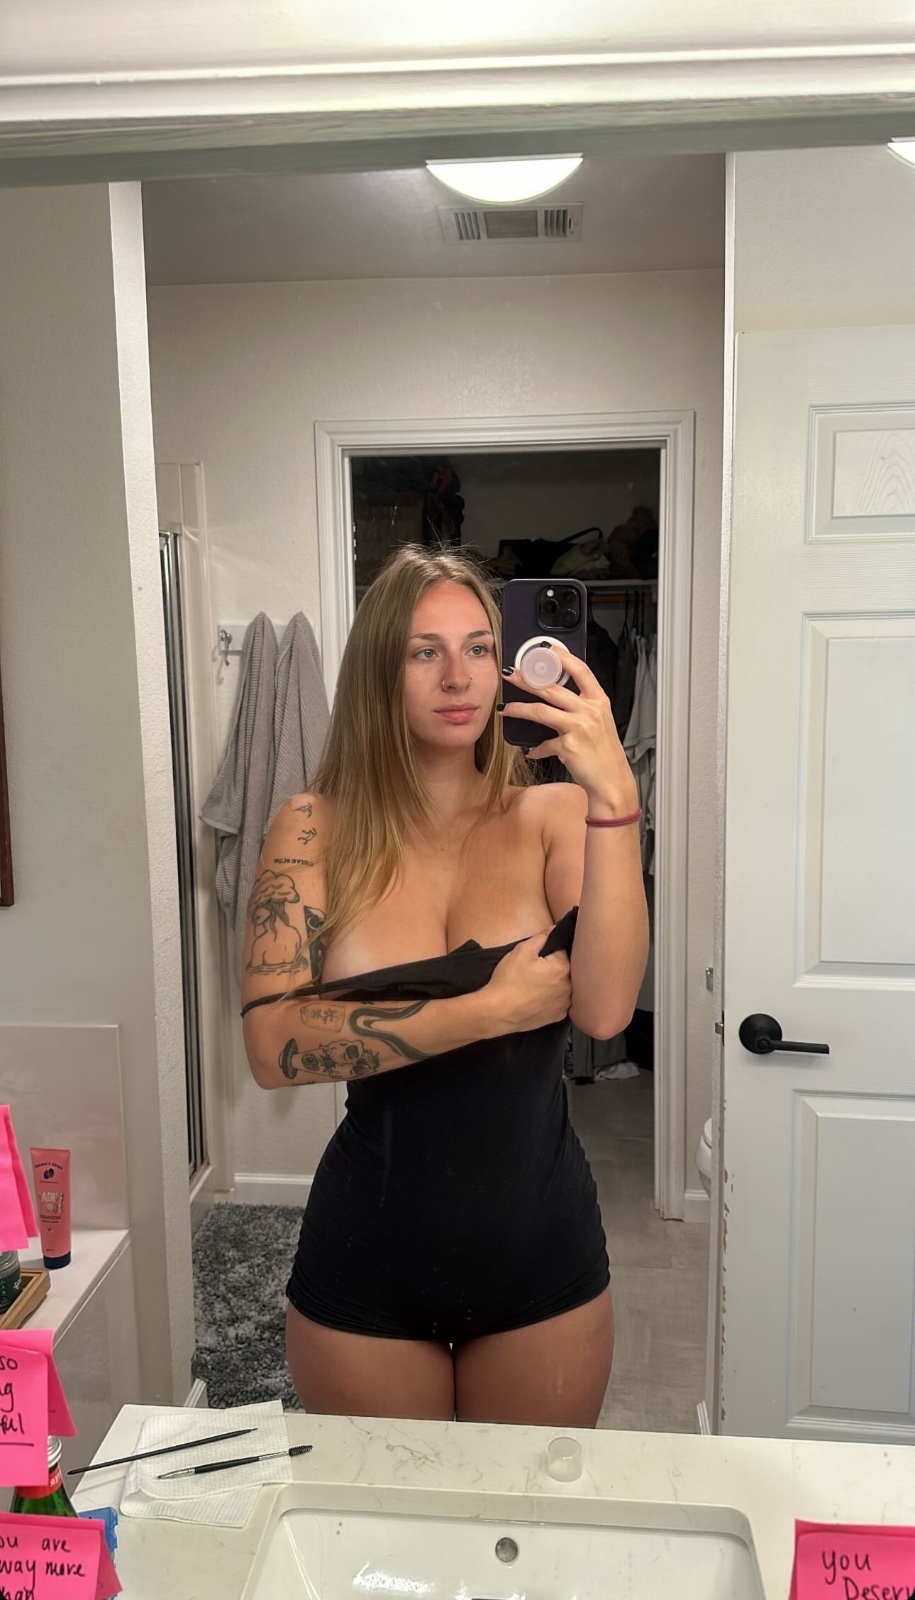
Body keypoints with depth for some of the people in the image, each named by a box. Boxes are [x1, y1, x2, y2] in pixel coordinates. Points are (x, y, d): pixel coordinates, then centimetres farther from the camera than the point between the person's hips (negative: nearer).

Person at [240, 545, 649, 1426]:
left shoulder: (553, 815, -8)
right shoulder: (318, 830, -8)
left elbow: (605, 1011, -20)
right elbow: (273, 1046, -18)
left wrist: (613, 796, -28)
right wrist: (494, 1009, -21)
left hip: (541, 1255, 1)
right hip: (366, 1265, 0)